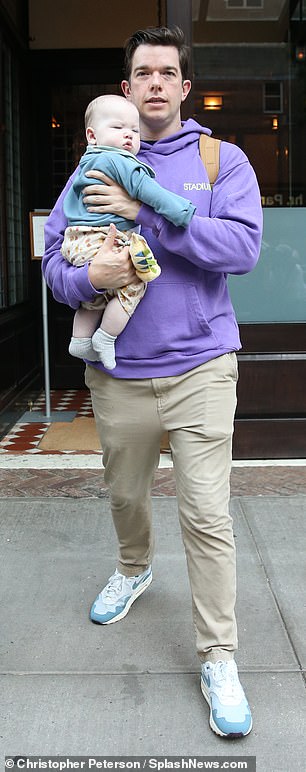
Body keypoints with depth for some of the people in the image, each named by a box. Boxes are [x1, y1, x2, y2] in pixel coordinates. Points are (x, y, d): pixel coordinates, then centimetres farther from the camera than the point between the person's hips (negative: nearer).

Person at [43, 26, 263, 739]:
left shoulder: (222, 160, 3)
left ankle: (219, 659, 9)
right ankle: (134, 569, 50)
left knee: (207, 516, -5)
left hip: (201, 366, -2)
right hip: (119, 371, 3)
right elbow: (53, 254, 5)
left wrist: (147, 212, -18)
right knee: (125, 494, 19)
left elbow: (243, 246, -14)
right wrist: (85, 278, -18)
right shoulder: (98, 167, 9)